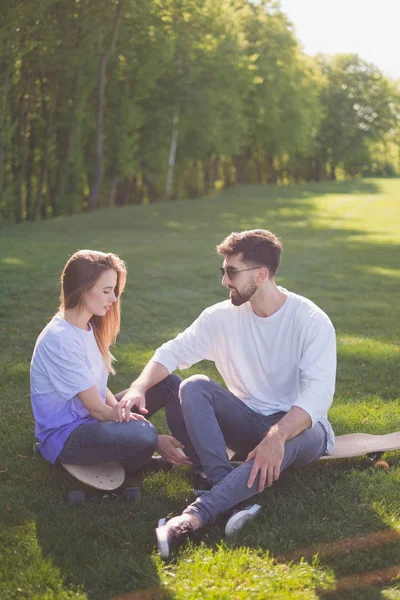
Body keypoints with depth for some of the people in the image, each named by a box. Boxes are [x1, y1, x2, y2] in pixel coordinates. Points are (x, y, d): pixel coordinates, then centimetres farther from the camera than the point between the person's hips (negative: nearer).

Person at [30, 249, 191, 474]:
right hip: (65, 437, -9)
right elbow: (96, 408, -22)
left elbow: (97, 385, 6)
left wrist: (118, 407, -18)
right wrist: (156, 441, -18)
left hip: (91, 418, 9)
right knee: (143, 433, -34)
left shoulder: (87, 326, 3)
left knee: (170, 384, -1)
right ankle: (133, 461, 0)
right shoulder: (60, 340, -25)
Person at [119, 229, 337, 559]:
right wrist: (139, 387, -22)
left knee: (291, 438, -40)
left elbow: (319, 393, -27)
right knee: (195, 387, -22)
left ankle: (194, 516, -47)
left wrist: (277, 436, -43)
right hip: (249, 423, 4)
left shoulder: (312, 321, -16)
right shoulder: (222, 316, -3)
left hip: (298, 427, -4)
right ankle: (236, 500, -38)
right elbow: (172, 352, -1)